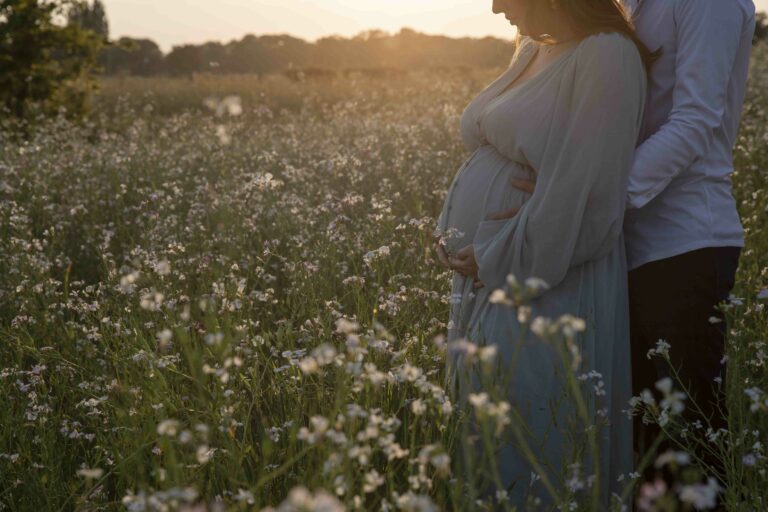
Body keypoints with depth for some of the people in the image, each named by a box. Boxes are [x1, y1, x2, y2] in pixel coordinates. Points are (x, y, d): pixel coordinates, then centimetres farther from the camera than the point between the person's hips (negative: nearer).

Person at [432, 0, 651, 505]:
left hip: (545, 290, -9)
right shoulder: (533, 50, 13)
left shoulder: (606, 56, -14)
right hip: (487, 279, 9)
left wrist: (496, 260, -14)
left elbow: (582, 196, -20)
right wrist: (454, 239, 6)